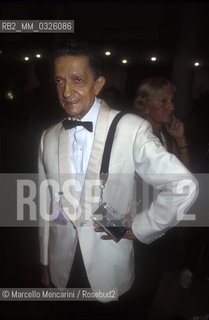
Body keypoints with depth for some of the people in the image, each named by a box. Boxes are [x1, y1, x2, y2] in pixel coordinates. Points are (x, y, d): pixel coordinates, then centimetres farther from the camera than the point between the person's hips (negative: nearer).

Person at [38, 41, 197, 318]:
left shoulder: (132, 129, -16)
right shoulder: (49, 138, 0)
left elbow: (184, 186, -17)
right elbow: (47, 205, 5)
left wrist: (138, 228, -11)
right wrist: (45, 263, 11)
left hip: (109, 269, -3)